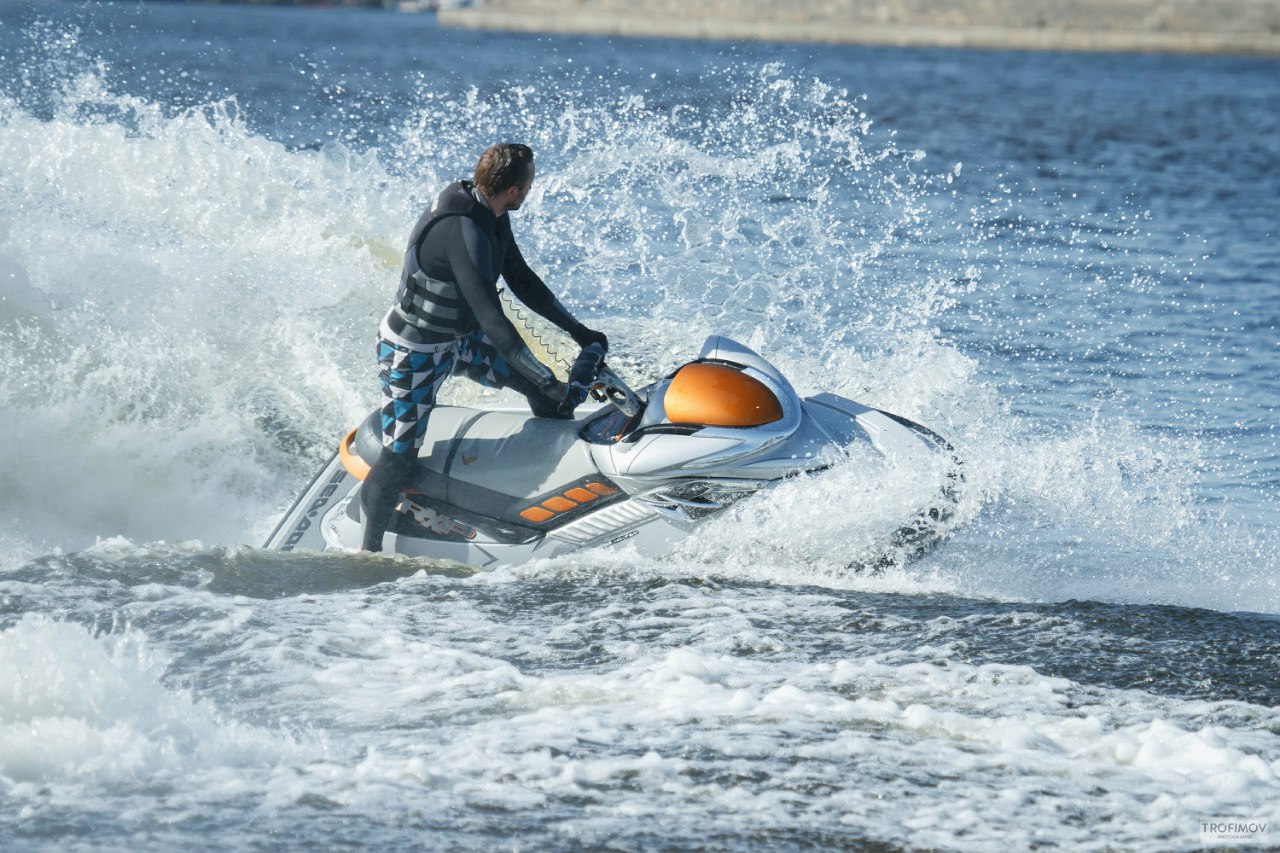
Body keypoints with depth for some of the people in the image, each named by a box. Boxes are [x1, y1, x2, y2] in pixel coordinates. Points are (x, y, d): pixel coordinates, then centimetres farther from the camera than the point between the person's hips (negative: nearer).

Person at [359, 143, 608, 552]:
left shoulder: (491, 215, -6)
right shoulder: (463, 232, -36)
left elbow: (521, 280, 8)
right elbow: (492, 320, -37)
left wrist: (578, 330, 8)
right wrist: (548, 382, -35)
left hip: (462, 338, 9)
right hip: (414, 352, -9)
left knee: (547, 392, 7)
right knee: (399, 457, -4)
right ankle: (370, 552, 11)